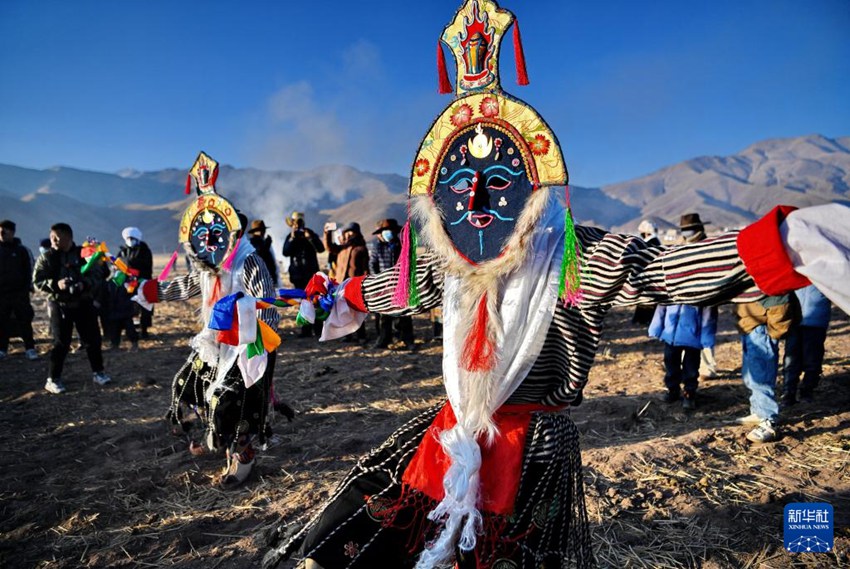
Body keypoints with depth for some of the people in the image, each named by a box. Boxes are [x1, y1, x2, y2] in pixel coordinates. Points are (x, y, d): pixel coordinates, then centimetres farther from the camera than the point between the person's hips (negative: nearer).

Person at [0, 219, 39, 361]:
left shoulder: (22, 250, 1)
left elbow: (29, 270, 3)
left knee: (25, 321, -1)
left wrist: (27, 288, -5)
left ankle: (30, 348, 2)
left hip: (20, 292, -2)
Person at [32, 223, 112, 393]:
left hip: (84, 303, 2)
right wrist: (56, 284, -22)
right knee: (61, 342, -1)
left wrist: (85, 284, -20)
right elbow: (37, 281, -4)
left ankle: (98, 372, 22)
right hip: (59, 305, -1)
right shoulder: (46, 258, -1)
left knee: (92, 338, 7)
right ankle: (53, 379, 11)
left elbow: (98, 275, -1)